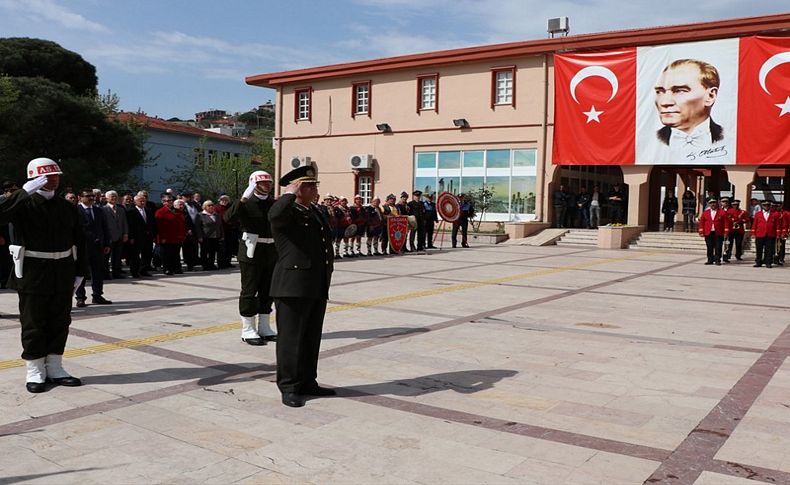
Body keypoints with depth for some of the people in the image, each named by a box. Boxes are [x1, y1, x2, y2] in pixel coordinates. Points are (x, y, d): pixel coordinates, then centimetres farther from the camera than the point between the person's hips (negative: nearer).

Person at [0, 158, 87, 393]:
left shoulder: (67, 207, 8)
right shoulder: (24, 204, -5)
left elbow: (79, 241, 9)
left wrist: (80, 271, 6)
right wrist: (25, 192, -25)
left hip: (63, 274, 4)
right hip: (33, 274, -4)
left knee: (60, 322, 10)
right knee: (33, 324, 5)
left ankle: (54, 367, 23)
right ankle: (34, 371, 16)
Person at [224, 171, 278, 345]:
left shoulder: (274, 203, 10)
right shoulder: (245, 203, -6)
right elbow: (228, 218, -22)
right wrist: (243, 199, -28)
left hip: (271, 252, 6)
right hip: (251, 252, -6)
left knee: (267, 291, 11)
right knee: (249, 291, 0)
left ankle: (264, 328, 22)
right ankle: (248, 330, 8)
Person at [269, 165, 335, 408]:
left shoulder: (316, 212, 18)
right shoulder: (285, 212, -8)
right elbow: (275, 214, -35)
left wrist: (326, 278, 24)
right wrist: (290, 193, -19)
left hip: (318, 288, 8)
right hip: (293, 287, -8)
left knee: (312, 338, 14)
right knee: (291, 338, 0)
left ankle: (307, 382, 25)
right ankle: (289, 387, 8)